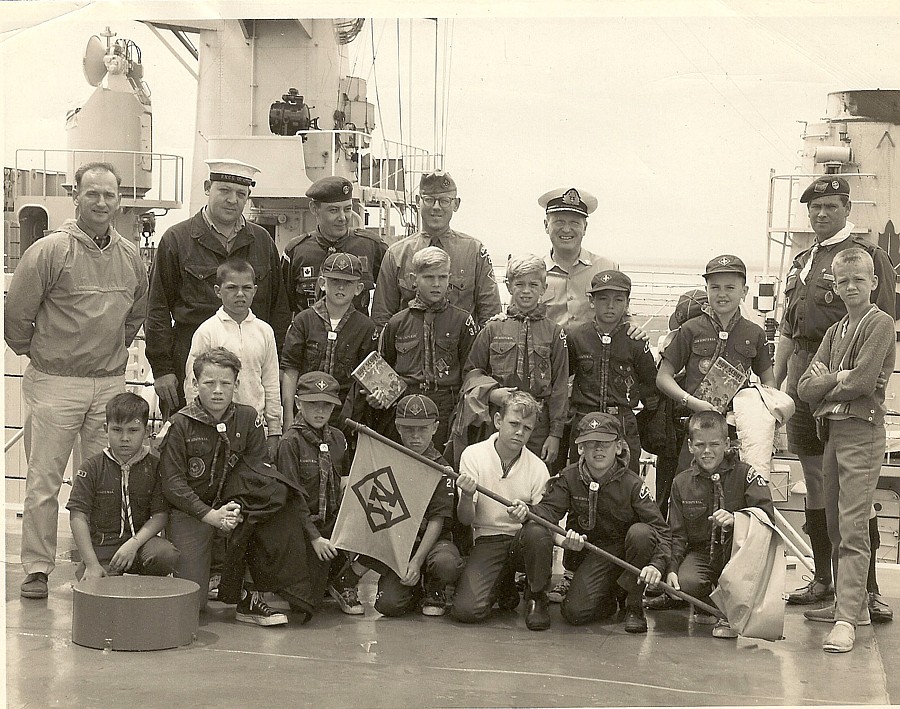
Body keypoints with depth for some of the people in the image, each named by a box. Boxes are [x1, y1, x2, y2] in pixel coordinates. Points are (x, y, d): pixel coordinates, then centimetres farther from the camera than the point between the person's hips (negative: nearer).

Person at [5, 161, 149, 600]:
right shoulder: (50, 251, -10)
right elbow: (16, 311, -5)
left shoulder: (131, 257, 7)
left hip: (110, 382, 4)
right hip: (55, 382, -4)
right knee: (44, 479, -1)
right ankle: (37, 568, 8)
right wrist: (34, 352, 6)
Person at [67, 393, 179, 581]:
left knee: (167, 555, -29)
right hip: (101, 545, -2)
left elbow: (160, 515, -3)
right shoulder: (92, 468, -2)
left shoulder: (155, 467, 1)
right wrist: (92, 564, -15)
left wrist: (134, 544, -19)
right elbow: (78, 516, -7)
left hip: (140, 540, 2)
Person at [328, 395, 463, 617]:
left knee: (446, 564, -37)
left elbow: (437, 520, -11)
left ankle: (434, 590, 1)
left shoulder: (441, 468, -3)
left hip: (433, 540, -1)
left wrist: (417, 561, -21)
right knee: (388, 604, -23)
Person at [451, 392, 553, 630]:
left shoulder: (537, 467, -2)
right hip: (487, 541, 0)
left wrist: (527, 514, -27)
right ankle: (502, 588, 15)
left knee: (537, 533, -37)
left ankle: (536, 597, -7)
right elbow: (465, 519, -6)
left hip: (523, 541, 0)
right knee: (466, 609, -23)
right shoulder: (474, 455, -4)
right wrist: (467, 496, -29)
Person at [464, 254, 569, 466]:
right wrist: (490, 393, -7)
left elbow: (560, 387, 3)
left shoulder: (553, 332, 4)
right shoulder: (493, 328, 6)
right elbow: (470, 371, 12)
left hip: (539, 423, 0)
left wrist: (555, 434, -2)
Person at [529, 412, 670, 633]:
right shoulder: (569, 478, -5)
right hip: (591, 555, 1)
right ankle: (608, 599, 18)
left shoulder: (632, 484, -14)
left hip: (628, 551, -1)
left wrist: (657, 564, -40)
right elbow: (547, 509, -16)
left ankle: (633, 606, -14)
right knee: (574, 612, -20)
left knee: (641, 532, -35)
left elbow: (661, 529, -19)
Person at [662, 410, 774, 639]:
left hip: (735, 551, -1)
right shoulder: (681, 482, 5)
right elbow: (676, 533, 4)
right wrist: (671, 568, -13)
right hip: (700, 552, 1)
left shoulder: (744, 474, -4)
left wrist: (735, 519, -37)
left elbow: (767, 513, -17)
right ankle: (708, 607, 10)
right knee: (686, 583, -33)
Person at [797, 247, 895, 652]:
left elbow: (863, 381, -15)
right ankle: (850, 600, 23)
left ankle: (847, 620, -16)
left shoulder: (880, 324, -4)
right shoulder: (834, 332, 18)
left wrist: (825, 387, 0)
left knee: (853, 528, -12)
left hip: (862, 432, -8)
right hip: (832, 431, 8)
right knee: (834, 523, 12)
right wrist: (837, 379, -9)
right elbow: (806, 388, 9)